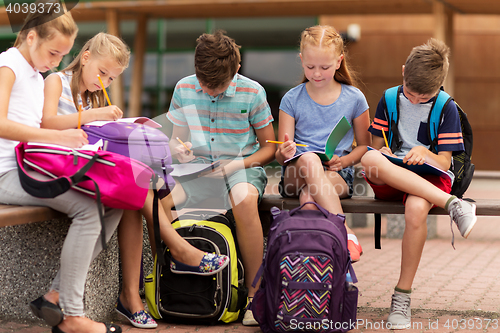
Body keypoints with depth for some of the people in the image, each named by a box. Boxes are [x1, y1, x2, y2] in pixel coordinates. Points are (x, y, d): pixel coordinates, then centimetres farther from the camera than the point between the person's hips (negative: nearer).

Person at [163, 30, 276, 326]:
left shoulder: (252, 92, -5)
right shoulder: (184, 89, 3)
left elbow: (269, 147, 2)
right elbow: (176, 138, 14)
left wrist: (241, 164, -16)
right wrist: (179, 150, -11)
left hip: (242, 167, -3)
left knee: (245, 200, -40)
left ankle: (254, 293, -28)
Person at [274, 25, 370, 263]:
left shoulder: (354, 98, 7)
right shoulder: (292, 99, 6)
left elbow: (364, 145, 14)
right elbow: (280, 155, 5)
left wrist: (344, 161, -8)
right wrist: (284, 153, -21)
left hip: (338, 175, -1)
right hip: (295, 174, 1)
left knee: (308, 196, -36)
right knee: (308, 158, -37)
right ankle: (346, 233, -42)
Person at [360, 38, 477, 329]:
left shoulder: (446, 109, 3)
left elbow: (444, 163, -1)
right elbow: (376, 145, 14)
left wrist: (425, 154, -24)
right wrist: (382, 154, -11)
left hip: (430, 178, -2)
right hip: (390, 180, 3)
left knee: (416, 209, -40)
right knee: (370, 159, -36)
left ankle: (403, 296, -25)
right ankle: (452, 204, -39)